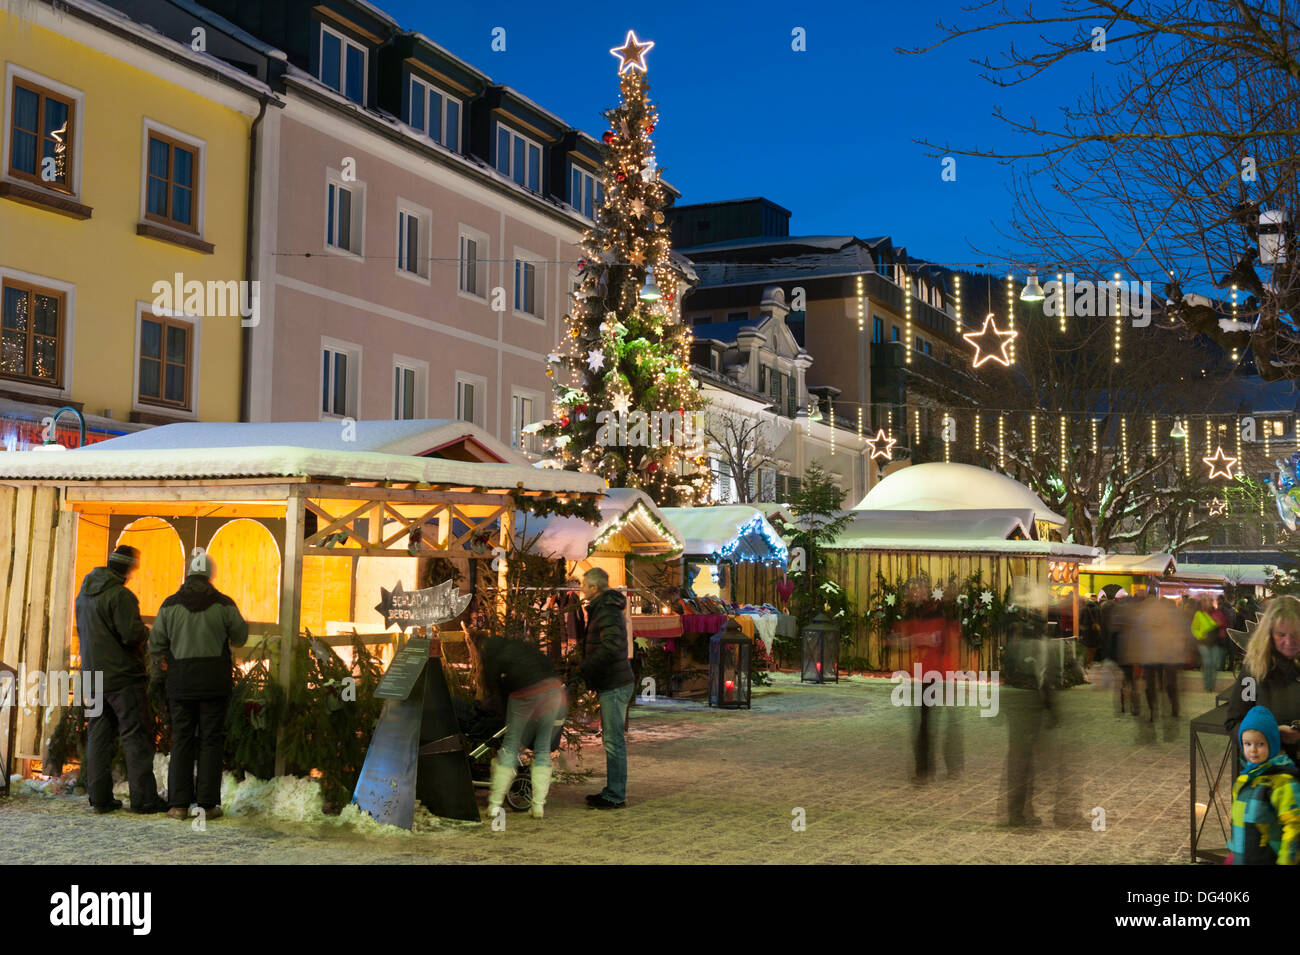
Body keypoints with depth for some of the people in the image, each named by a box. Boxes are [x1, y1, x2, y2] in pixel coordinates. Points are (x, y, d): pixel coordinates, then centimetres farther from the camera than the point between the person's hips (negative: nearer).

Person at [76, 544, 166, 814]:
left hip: (93, 676, 8)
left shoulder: (84, 594, 13)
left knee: (98, 736, 9)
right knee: (136, 736, -4)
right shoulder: (120, 595, -16)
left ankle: (99, 797, 9)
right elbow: (133, 634, -21)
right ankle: (143, 798, -5)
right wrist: (145, 632, -1)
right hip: (122, 675, -8)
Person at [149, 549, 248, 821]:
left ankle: (178, 804, 3)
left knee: (181, 740, 7)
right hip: (215, 683, -1)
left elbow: (156, 643, 4)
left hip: (180, 683, 1)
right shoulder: (223, 604, -5)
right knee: (211, 741, 3)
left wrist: (156, 673, 19)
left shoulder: (170, 605, -1)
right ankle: (208, 804, 1)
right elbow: (241, 636, 5)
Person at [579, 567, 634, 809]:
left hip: (615, 686, -11)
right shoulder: (604, 609, 17)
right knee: (612, 738, 15)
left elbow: (612, 646, -30)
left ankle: (615, 796, -3)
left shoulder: (607, 612, -17)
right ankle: (613, 790, 22)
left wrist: (584, 666, -21)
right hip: (613, 683, 11)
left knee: (614, 740, -7)